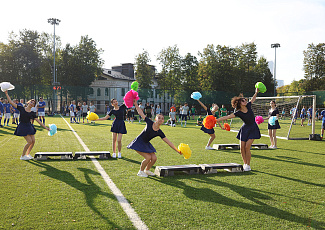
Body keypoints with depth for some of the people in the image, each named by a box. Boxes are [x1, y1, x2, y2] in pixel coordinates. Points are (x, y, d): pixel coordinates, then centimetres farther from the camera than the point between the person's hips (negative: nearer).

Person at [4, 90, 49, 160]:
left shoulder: (32, 113, 6)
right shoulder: (21, 108, -1)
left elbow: (39, 121, 6)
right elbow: (11, 102, -1)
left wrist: (46, 127, 1)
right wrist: (6, 94, -5)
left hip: (29, 127, 5)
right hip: (22, 127, -5)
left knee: (33, 141, 0)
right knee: (29, 141, -13)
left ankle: (27, 154, 22)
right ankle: (22, 156, 3)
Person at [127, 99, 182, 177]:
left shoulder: (159, 133, -6)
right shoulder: (149, 123, -15)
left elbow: (168, 142, -6)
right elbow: (141, 113, -9)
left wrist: (177, 150, -10)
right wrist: (135, 104, -13)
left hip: (146, 144, 5)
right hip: (139, 143, -5)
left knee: (154, 158, -4)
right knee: (148, 157, -16)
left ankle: (147, 170, 23)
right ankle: (140, 171, 6)